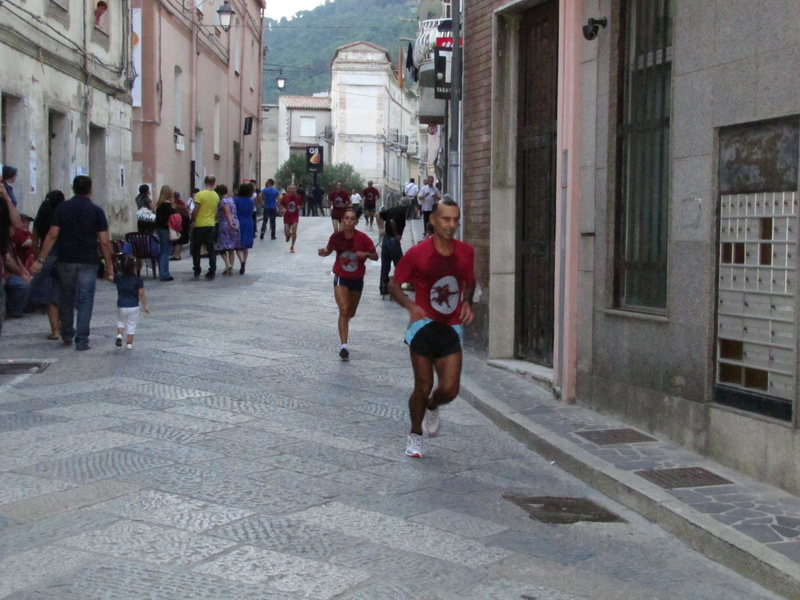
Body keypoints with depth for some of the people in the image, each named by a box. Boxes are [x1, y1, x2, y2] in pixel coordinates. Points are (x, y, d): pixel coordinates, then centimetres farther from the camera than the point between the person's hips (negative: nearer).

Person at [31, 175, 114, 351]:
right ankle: (82, 340, -3)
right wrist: (109, 266, 1)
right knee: (85, 300, 1)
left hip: (66, 260, 2)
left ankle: (67, 335, 31)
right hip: (88, 261, -2)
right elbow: (104, 242, -5)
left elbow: (52, 235, -4)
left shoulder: (62, 208, 1)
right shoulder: (96, 211, -2)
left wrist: (41, 260, -3)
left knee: (66, 298, 17)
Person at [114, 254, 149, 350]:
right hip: (134, 306, -2)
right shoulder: (138, 280, -12)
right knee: (131, 324, 9)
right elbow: (141, 294, -10)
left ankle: (119, 334, -1)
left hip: (121, 306, 2)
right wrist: (144, 306, -2)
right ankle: (129, 343, 8)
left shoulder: (118, 278, -5)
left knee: (121, 321, 22)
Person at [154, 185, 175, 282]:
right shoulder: (168, 205, -13)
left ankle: (161, 273, 16)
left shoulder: (159, 204, 10)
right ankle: (165, 274, -7)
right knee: (166, 251, -6)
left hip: (158, 229, 8)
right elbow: (169, 219, -20)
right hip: (166, 229, -8)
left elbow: (158, 217, 12)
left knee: (161, 252, 12)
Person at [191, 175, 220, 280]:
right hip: (211, 225, 4)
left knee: (196, 249, 10)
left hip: (200, 225, -4)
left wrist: (192, 221, 1)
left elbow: (195, 211, -12)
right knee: (211, 249, 7)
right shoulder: (216, 196, 3)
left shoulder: (200, 195, -13)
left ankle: (197, 271, 9)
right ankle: (212, 272, 2)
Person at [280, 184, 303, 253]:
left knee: (294, 232, -11)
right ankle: (288, 235, 40)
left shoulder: (298, 197, -6)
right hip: (287, 217, 1)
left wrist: (299, 207, -13)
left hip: (295, 217, 0)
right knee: (286, 233, -1)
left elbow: (301, 205, 9)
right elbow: (281, 205, 6)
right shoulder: (285, 197, -8)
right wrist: (283, 209, -14)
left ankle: (292, 247, 6)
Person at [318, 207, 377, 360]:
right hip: (341, 278, -1)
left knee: (351, 313, 18)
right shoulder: (336, 237, -11)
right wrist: (324, 252, -16)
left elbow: (375, 256, -7)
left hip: (357, 279, 1)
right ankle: (344, 346, -19)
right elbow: (329, 250, 7)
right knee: (343, 310, -18)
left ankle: (345, 323, 56)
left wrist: (366, 254, -27)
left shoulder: (363, 238, -15)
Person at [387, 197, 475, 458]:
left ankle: (432, 407, 33)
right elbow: (394, 285, -2)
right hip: (423, 326, -3)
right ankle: (415, 435, 25)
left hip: (452, 329, 3)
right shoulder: (417, 253, -9)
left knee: (450, 390, -4)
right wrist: (410, 306, -20)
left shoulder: (465, 252, 2)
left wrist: (467, 302, -1)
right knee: (423, 387, 1)